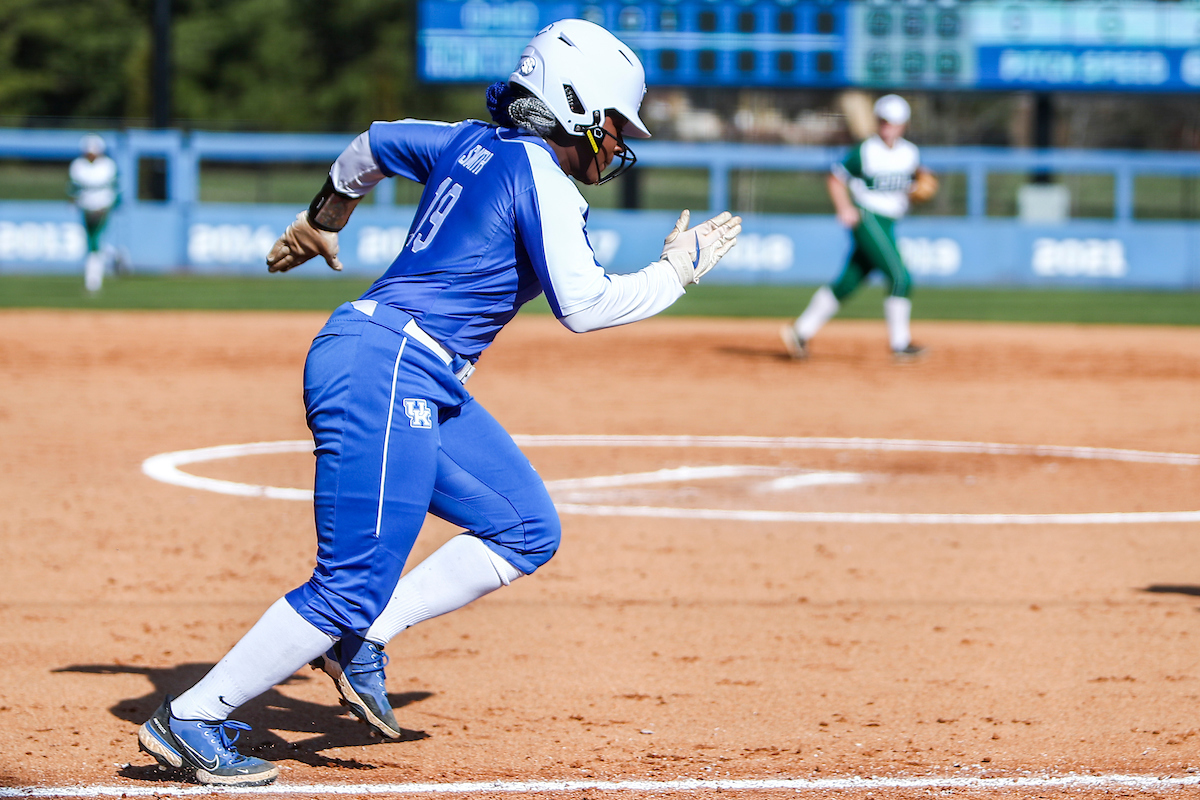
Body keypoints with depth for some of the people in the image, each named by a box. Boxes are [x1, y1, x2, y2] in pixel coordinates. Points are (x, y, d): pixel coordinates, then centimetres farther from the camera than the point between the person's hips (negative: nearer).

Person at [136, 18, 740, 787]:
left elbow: (374, 144, 32)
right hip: (386, 371, -10)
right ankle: (189, 720, -5)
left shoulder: (471, 144, 15)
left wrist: (325, 216, 49)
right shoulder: (541, 177, -10)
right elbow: (584, 305, -17)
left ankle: (361, 641, 7)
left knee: (526, 529, 11)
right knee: (356, 585, -11)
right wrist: (678, 271, -3)